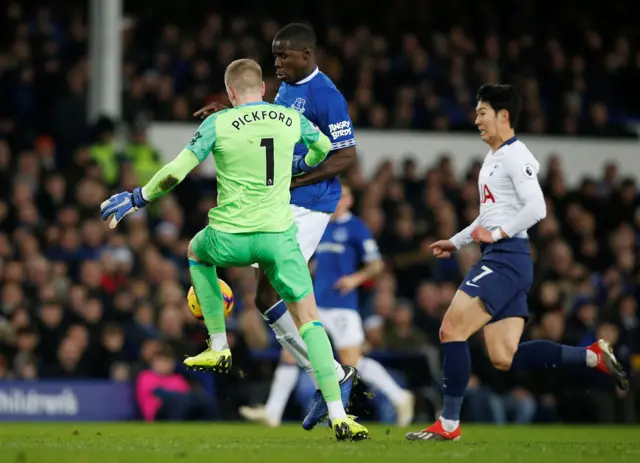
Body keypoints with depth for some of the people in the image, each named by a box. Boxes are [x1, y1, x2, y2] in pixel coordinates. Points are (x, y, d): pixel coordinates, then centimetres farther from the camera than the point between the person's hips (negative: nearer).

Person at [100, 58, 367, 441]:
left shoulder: (218, 124, -5)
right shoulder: (291, 119, 6)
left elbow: (174, 173, -9)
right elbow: (323, 147, 28)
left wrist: (135, 200, 5)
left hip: (230, 236, -1)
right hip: (279, 236, 1)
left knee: (197, 251, 35)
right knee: (309, 319, 6)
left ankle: (219, 347, 30)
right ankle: (338, 416, -6)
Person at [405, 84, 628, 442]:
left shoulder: (515, 156, -9)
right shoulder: (493, 158, 21)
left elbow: (536, 208, -20)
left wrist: (497, 234, -21)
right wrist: (455, 242, 27)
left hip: (507, 258, -10)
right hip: (499, 260, 10)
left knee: (451, 330, -12)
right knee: (504, 359, 4)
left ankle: (449, 424, -8)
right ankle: (594, 357, 7)